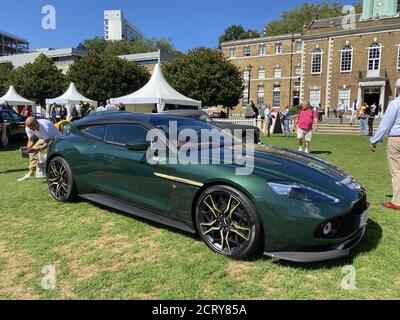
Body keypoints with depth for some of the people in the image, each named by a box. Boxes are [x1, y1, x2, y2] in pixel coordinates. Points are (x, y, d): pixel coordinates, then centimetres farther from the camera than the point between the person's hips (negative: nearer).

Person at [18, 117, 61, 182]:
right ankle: (31, 173, 6)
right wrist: (28, 148, -30)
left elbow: (47, 144, -37)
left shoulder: (45, 126, -38)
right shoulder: (28, 128, -17)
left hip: (55, 138, -7)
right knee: (32, 152, -2)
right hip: (43, 138, 7)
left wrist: (35, 149, -47)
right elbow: (31, 141, -10)